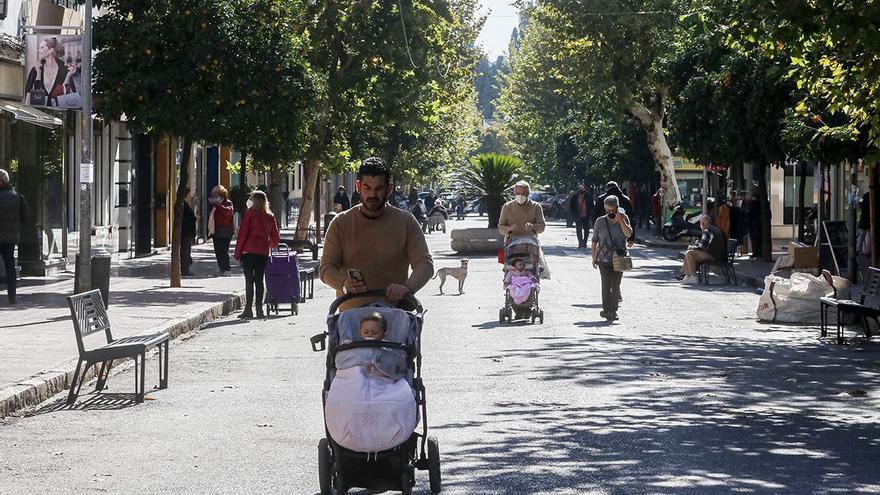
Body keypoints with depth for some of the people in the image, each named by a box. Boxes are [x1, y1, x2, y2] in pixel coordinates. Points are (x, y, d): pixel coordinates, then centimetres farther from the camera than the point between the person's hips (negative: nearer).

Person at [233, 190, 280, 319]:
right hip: (263, 252, 4)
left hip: (249, 251, -4)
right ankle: (259, 308, 5)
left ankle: (248, 309, -7)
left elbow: (242, 233, -6)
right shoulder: (270, 216, 10)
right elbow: (275, 239, 13)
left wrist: (238, 252, -1)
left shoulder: (250, 213, -3)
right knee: (259, 280, 8)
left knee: (249, 280, -4)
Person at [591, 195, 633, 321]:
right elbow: (594, 241, 9)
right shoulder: (600, 221, 3)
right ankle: (607, 310, -2)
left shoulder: (623, 219, 3)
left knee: (616, 286, 3)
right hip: (604, 259, -1)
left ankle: (613, 310, 12)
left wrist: (620, 220, -16)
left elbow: (629, 234, -13)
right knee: (606, 285, -7)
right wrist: (594, 258, 7)